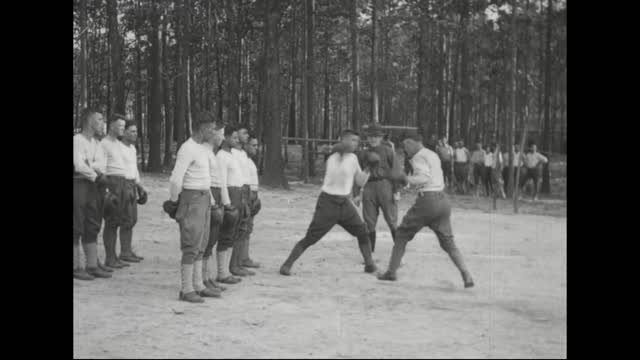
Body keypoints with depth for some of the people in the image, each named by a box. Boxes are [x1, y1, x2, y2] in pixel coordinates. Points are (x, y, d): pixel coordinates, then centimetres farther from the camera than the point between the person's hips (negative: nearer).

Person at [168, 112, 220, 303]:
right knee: (191, 246, -8)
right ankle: (186, 290, -4)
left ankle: (198, 286, 17)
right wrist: (174, 201, -10)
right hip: (191, 200, -9)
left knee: (200, 245, 11)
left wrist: (211, 198, 21)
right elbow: (175, 179, -22)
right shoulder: (187, 149, -17)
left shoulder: (203, 149, 14)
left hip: (203, 200, 9)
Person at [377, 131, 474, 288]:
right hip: (443, 200, 7)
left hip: (427, 200, -7)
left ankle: (391, 271, 12)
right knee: (448, 243, 9)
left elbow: (424, 178, -20)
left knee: (402, 235, 9)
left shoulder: (419, 156, -5)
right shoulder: (433, 155, 21)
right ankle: (466, 275, -8)